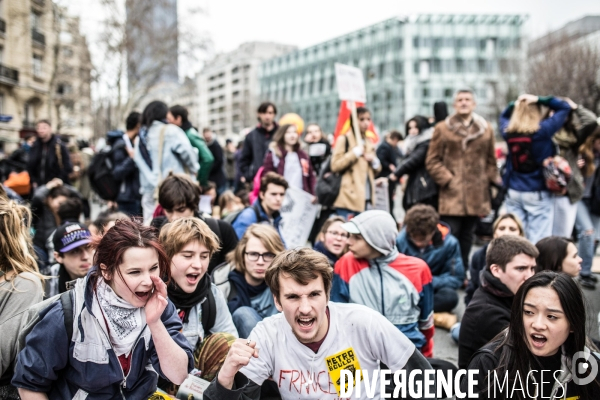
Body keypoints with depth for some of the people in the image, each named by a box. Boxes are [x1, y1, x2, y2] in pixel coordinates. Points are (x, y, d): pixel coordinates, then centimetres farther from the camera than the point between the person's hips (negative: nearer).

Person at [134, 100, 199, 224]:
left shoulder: (142, 136, 14)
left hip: (149, 190, 6)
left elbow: (137, 160, 6)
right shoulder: (170, 131, -4)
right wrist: (193, 170, 2)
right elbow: (185, 150, -14)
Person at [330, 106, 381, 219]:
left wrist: (374, 161, 4)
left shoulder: (369, 142, 19)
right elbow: (335, 166, -10)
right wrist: (355, 153, -13)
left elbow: (377, 169, 26)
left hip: (364, 198, 6)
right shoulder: (344, 139, -1)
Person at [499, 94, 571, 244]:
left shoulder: (508, 131, -2)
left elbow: (503, 116, 22)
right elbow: (564, 107, -1)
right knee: (538, 241, 0)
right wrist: (539, 100, -3)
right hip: (539, 193, -4)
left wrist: (516, 103, 7)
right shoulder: (542, 130, -13)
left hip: (513, 192, 4)